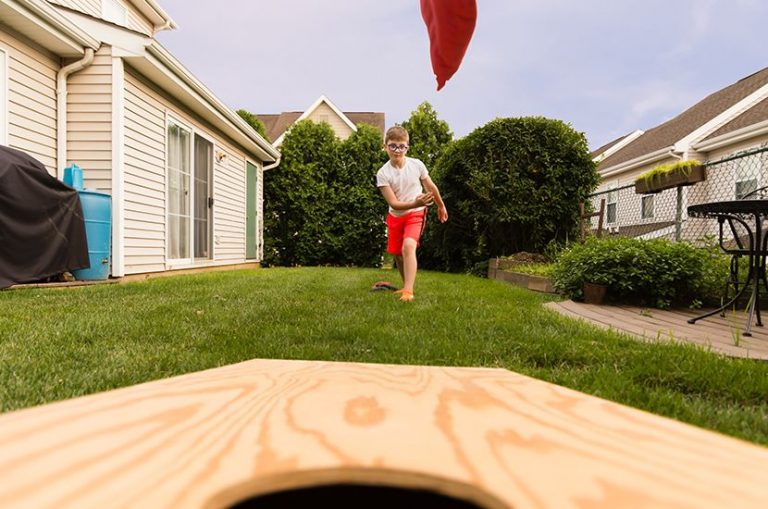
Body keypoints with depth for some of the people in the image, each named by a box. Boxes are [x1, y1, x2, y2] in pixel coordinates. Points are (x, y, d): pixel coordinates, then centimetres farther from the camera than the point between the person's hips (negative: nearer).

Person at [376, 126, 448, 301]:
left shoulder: (417, 165, -13)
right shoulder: (383, 173, -16)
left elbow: (431, 187, 4)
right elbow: (393, 203, -21)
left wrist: (441, 206, 16)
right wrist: (415, 203, -37)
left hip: (416, 214, -2)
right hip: (395, 216, 2)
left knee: (408, 247, -26)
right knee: (397, 254, 12)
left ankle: (408, 291, -26)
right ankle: (406, 285, 36)